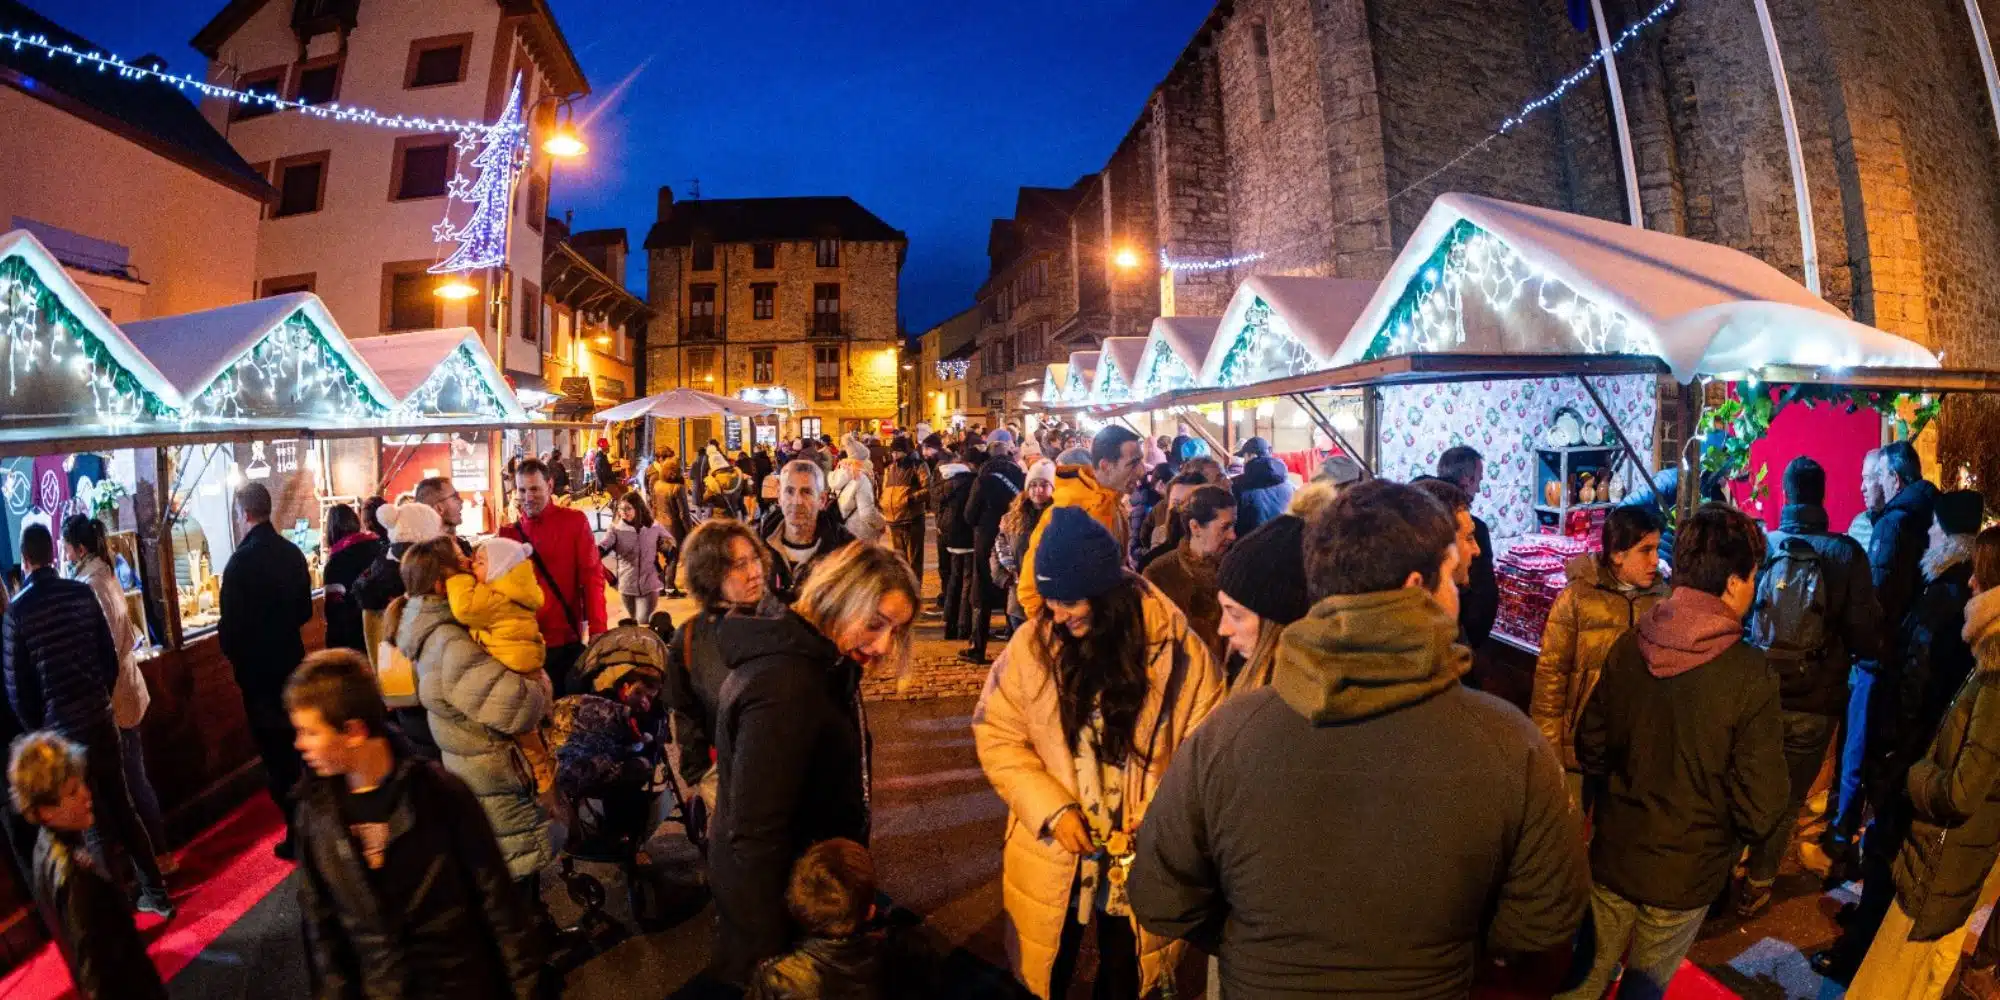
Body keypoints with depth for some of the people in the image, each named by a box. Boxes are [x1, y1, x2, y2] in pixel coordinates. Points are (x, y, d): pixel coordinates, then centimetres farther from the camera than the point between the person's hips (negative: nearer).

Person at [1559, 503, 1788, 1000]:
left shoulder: (1628, 647, -12)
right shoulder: (1750, 674, -22)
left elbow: (1591, 749, -1)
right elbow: (1760, 809, -19)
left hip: (1612, 856, 3)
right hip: (1685, 875, -2)